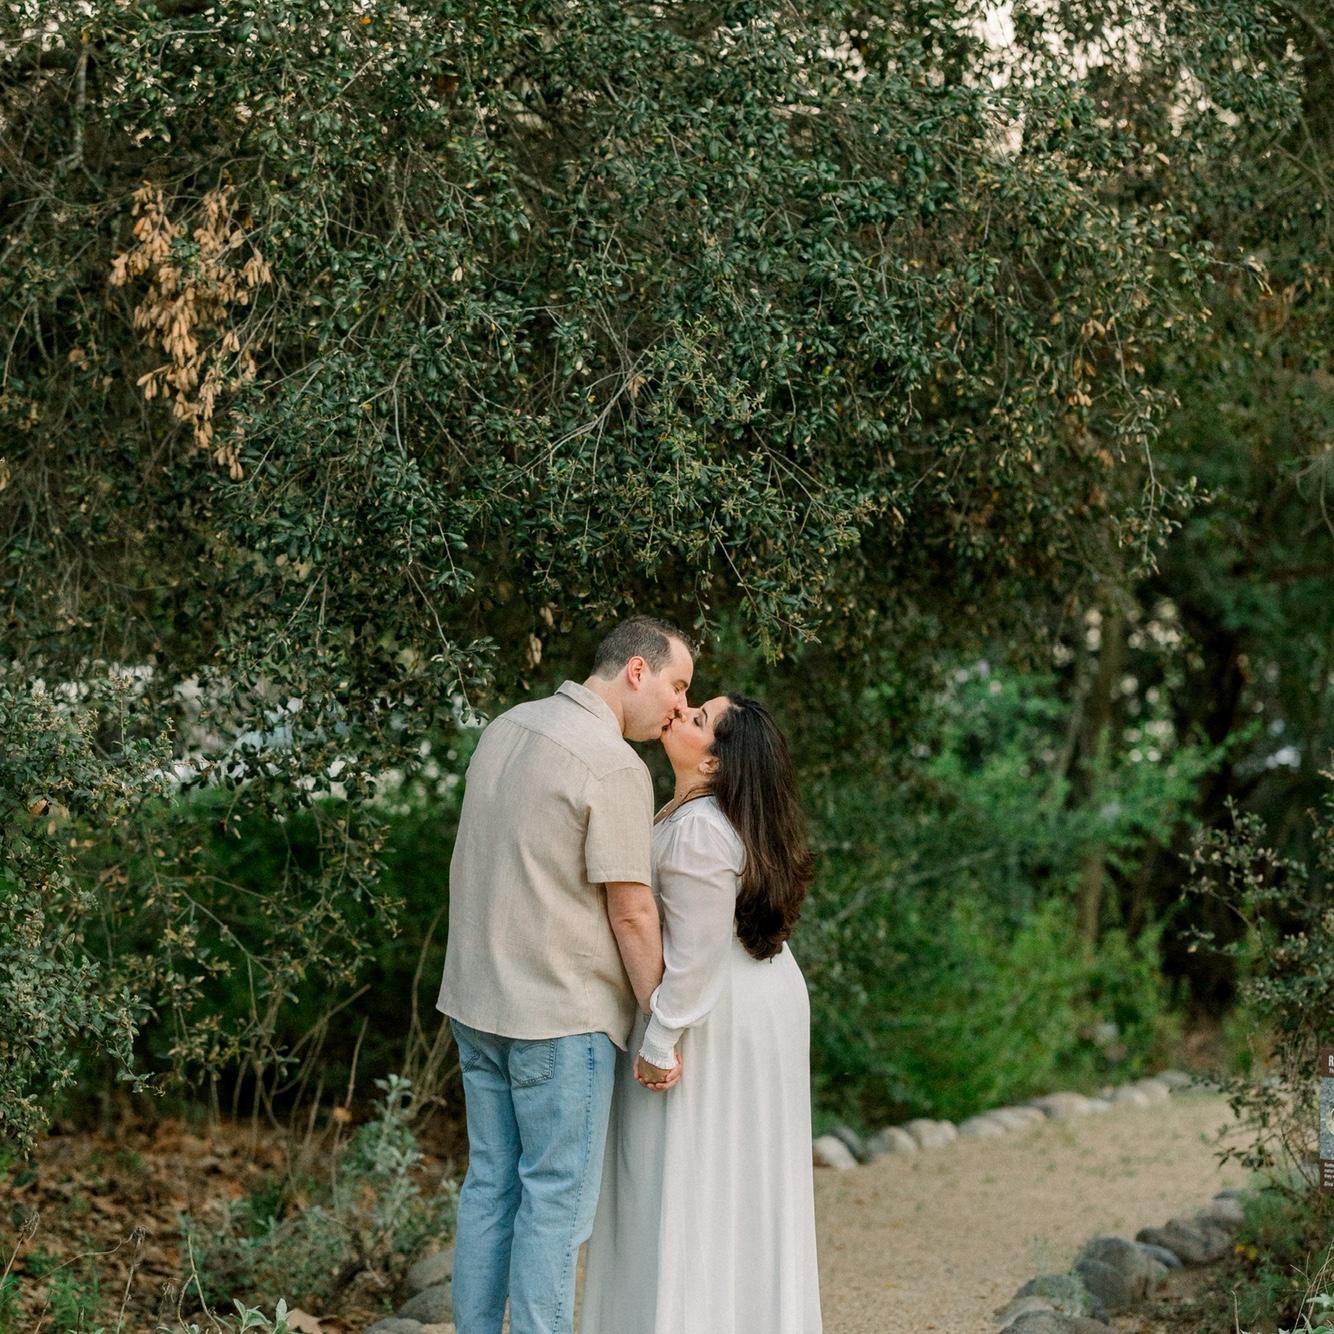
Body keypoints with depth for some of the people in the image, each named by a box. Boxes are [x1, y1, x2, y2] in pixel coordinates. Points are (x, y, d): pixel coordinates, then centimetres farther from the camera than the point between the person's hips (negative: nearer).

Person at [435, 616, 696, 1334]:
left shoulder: (504, 729, 10)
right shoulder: (614, 765, -16)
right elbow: (631, 912, -15)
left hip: (477, 999, 8)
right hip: (561, 1013, -8)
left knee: (490, 1185, 13)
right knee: (558, 1196, -1)